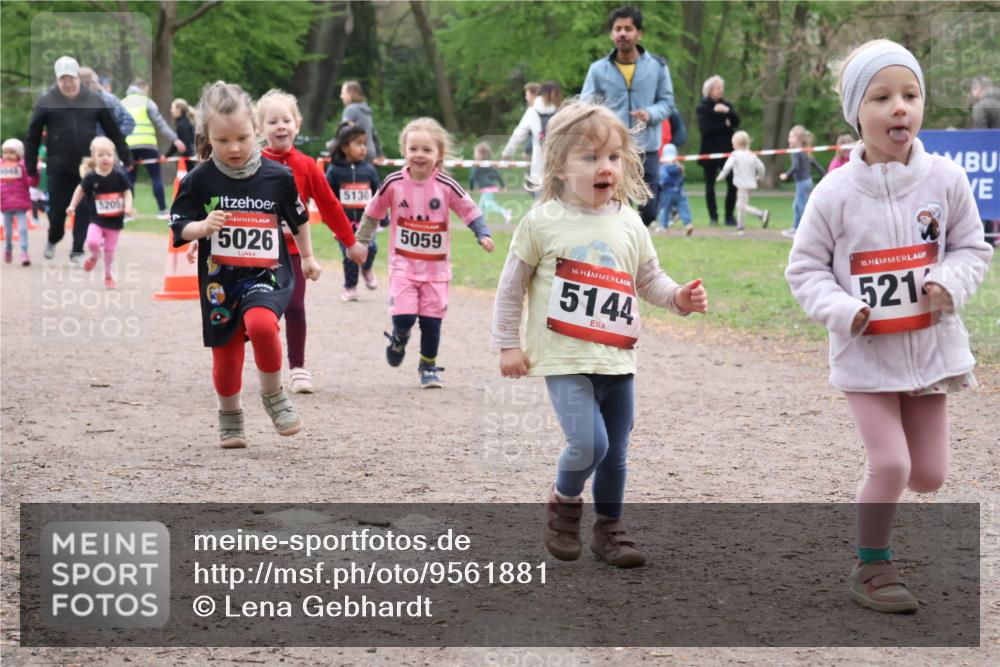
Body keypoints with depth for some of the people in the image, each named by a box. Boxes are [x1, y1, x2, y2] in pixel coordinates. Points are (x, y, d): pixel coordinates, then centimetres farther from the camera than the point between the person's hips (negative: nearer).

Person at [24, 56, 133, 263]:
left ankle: (78, 251, 12)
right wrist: (31, 167, 1)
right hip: (59, 168, -1)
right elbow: (32, 136, 3)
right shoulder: (46, 102, -1)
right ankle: (53, 240, 32)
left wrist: (126, 158, 8)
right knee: (57, 210, 4)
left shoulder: (94, 101, 4)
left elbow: (113, 132, 9)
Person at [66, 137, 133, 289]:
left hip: (114, 220, 1)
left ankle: (109, 276, 28)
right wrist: (72, 206, 8)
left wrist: (128, 206, -16)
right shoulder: (91, 177, -8)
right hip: (97, 219, -1)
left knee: (110, 251, 8)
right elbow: (81, 190, 8)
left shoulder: (119, 176, -9)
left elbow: (127, 191, 0)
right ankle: (95, 256, 13)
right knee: (92, 242, -23)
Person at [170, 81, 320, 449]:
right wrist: (202, 227, -21)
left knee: (261, 323, -30)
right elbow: (178, 227, -1)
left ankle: (273, 394, -6)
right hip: (219, 280, 1)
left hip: (267, 275, -1)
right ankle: (229, 415, 35)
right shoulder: (199, 180, -5)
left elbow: (298, 218, 14)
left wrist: (308, 257, 24)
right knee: (226, 356, 7)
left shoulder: (277, 177, -3)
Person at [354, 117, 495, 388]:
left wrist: (483, 234, -17)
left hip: (436, 266, 1)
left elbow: (470, 211, -2)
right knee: (403, 316, -14)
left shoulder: (446, 186, -10)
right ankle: (399, 337, 23)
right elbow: (373, 212, 5)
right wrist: (361, 241, 11)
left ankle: (428, 367, 25)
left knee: (432, 320, 5)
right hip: (403, 264, -1)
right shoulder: (393, 183, -8)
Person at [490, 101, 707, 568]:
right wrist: (508, 344, 0)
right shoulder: (543, 222, -5)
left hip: (617, 359, 5)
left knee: (615, 454, 10)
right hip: (565, 358, -4)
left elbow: (650, 281, 15)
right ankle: (563, 503, 10)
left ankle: (609, 528, 30)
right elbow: (511, 286, 2)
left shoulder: (629, 225, 7)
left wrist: (680, 298, -4)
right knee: (588, 444, -18)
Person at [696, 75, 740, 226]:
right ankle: (713, 217, 11)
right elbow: (705, 128, -12)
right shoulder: (702, 107, 0)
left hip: (727, 150, 3)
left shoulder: (727, 105, 13)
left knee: (732, 184, -7)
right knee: (710, 185, 2)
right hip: (710, 151, -3)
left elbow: (736, 122, 1)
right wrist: (725, 125, -7)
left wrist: (728, 111, -16)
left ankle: (729, 216, 2)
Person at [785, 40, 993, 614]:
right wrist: (841, 310, -18)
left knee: (929, 475, 9)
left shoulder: (945, 180, -7)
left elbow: (972, 247, 5)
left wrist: (951, 283, -16)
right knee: (889, 465, -11)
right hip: (865, 351, -3)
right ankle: (872, 567, 11)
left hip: (930, 345, 3)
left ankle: (881, 501, 44)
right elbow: (806, 268, -2)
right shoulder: (836, 193, -12)